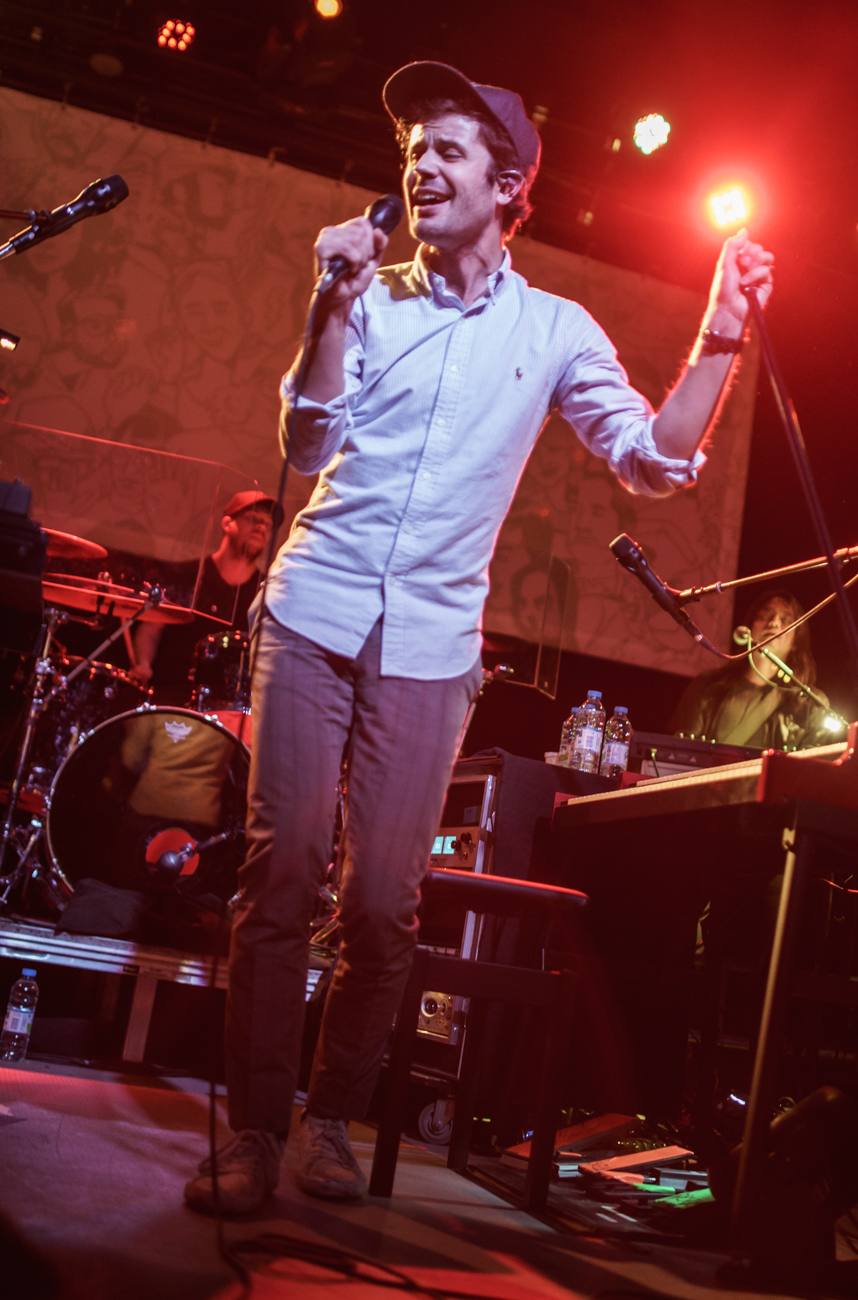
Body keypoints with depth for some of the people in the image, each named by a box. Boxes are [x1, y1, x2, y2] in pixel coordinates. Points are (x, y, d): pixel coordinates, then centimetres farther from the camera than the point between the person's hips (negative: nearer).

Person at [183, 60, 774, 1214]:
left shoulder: (555, 330, 8)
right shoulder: (372, 297, 7)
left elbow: (656, 462, 3)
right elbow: (306, 449, -2)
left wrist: (721, 334, -6)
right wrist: (334, 306, -11)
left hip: (431, 642, 0)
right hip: (315, 611, 0)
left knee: (384, 901, 0)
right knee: (281, 873, -4)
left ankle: (333, 1118, 19)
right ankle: (253, 1129, 7)